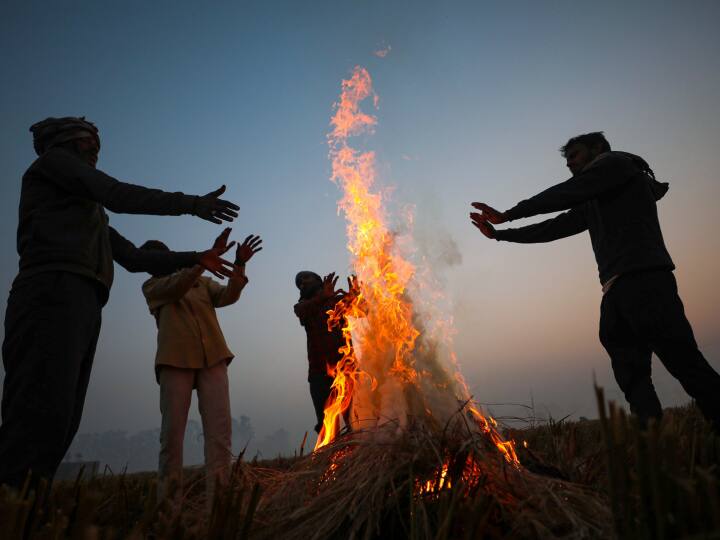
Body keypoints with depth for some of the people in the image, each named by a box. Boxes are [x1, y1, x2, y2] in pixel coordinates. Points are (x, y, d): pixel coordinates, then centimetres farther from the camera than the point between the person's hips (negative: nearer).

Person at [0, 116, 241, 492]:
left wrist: (195, 258, 29)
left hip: (83, 308, 9)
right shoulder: (53, 160, 14)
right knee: (41, 416, -21)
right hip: (54, 295, -9)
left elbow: (135, 258, 32)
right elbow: (118, 195, -1)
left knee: (59, 423, -1)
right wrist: (192, 203, 3)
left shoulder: (88, 210, 36)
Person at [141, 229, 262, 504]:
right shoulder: (152, 287, 13)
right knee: (172, 432, -3)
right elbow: (176, 287, -9)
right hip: (175, 360, -2)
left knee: (220, 430, -7)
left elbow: (228, 296, 3)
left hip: (213, 358, 2)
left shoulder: (203, 282, 22)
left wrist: (239, 264, -14)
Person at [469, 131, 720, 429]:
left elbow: (563, 195, -1)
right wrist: (498, 234, 29)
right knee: (632, 380, -1)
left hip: (644, 281, -9)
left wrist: (509, 214, 5)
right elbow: (552, 228, 30)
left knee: (687, 365, -15)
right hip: (617, 293, 9)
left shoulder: (618, 163, 9)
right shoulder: (592, 204, 31)